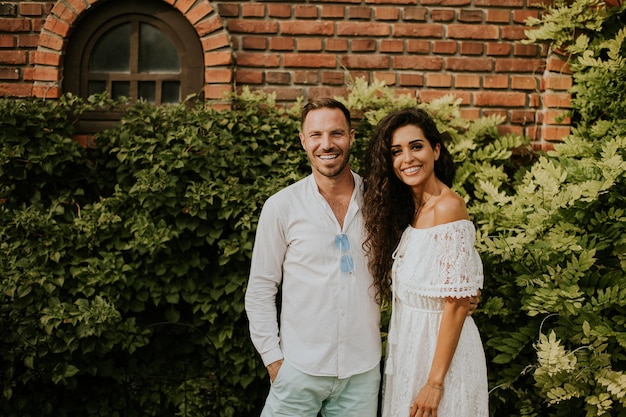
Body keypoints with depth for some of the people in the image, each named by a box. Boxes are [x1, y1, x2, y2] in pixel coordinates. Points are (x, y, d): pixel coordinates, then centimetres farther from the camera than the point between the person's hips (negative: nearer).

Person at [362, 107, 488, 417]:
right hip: (407, 344, 8)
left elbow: (457, 303, -21)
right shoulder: (406, 208, 6)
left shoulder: (448, 207, -19)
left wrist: (435, 382, -21)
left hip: (440, 347, -8)